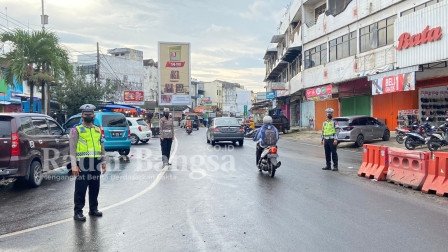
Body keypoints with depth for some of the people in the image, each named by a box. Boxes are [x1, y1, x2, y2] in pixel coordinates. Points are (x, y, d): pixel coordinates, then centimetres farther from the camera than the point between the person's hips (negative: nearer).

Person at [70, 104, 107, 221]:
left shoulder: (98, 129, 15)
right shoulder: (76, 130, -1)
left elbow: (102, 147, 19)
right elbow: (72, 149, -7)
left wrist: (103, 162, 13)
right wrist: (74, 165, -15)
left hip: (95, 164, 5)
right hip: (82, 164, -5)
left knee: (95, 188, 12)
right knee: (80, 189, -1)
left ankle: (93, 209, 25)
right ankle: (78, 212, 6)